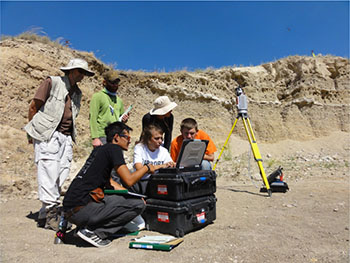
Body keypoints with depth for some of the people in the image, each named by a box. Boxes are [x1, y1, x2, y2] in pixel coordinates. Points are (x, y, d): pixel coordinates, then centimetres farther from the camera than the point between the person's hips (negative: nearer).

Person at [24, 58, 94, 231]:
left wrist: (69, 135, 13)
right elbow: (33, 107, 2)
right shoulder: (52, 82, 1)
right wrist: (32, 132, 4)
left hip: (66, 138, 6)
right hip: (47, 136, -6)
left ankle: (44, 215, 12)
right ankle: (51, 215, -2)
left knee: (61, 176, 2)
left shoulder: (77, 92, 20)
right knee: (49, 175, -8)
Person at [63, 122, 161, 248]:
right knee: (138, 204, -7)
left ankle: (84, 227, 11)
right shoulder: (114, 149, -6)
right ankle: (92, 231, -6)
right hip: (81, 208, -9)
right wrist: (147, 167, 4)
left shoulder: (99, 149, 21)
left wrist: (132, 196, 22)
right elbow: (129, 181, -13)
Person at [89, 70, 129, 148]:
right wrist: (95, 138, -17)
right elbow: (93, 118, -8)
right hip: (102, 137, -6)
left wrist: (124, 120, 2)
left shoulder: (119, 100, 18)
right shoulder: (98, 96, 0)